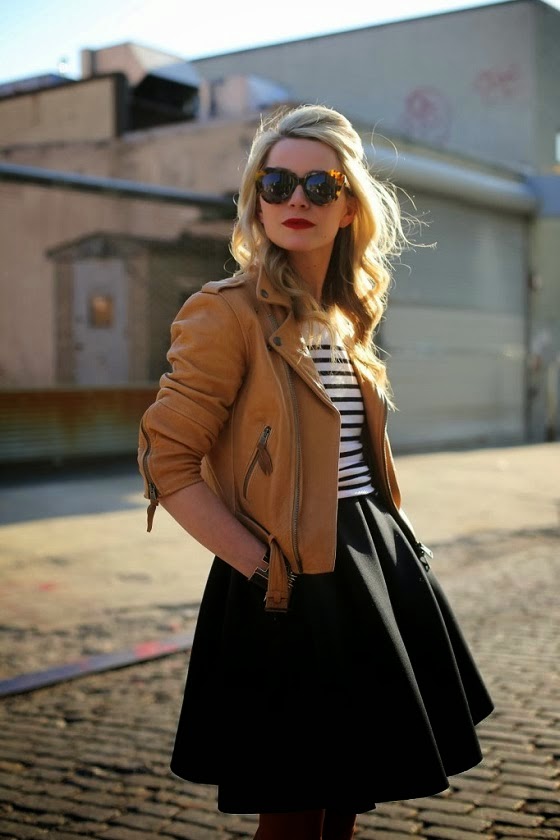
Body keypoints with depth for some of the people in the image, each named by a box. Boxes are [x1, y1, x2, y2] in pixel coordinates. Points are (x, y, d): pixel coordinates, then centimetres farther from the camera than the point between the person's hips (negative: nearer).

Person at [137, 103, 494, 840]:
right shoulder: (227, 314, -13)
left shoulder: (345, 318, 12)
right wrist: (262, 567, -18)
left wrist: (396, 534, 8)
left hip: (376, 573, 8)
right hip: (291, 591, -7)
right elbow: (167, 462, -16)